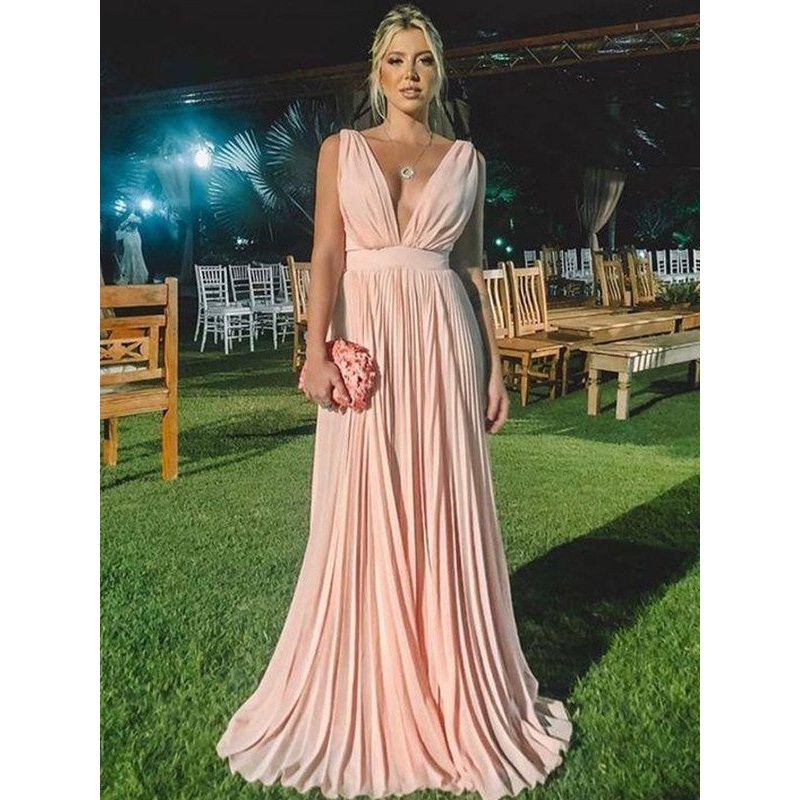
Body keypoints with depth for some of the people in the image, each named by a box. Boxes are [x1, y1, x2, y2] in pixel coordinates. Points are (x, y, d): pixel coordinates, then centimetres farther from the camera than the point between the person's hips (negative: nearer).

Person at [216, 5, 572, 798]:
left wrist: (494, 367, 6)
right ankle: (363, 696, 18)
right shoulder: (341, 149, 9)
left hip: (443, 343, 1)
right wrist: (316, 351, -16)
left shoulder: (466, 159, 13)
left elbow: (472, 266, 12)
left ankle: (450, 693, 20)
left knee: (445, 517, 4)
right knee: (362, 519, 2)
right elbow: (326, 253, -2)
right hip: (365, 341, -1)